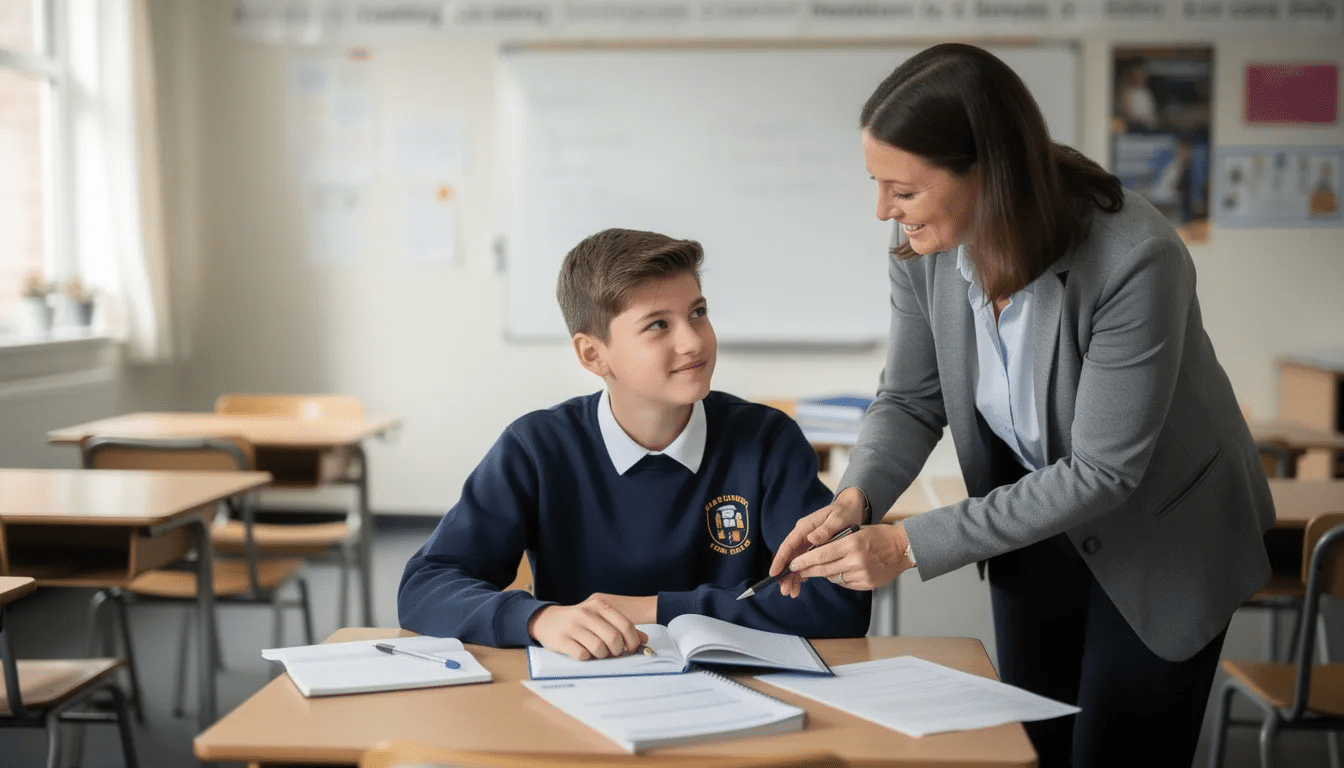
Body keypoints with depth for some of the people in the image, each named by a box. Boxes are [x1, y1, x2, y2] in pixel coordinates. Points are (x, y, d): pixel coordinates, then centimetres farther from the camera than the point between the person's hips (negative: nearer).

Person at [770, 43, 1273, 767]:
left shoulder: (1135, 258, -35)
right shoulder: (927, 249, -19)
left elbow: (1102, 474, -31)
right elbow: (910, 400, -5)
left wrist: (912, 545, -33)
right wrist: (854, 498, -26)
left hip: (1157, 538, -5)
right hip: (1034, 523, 5)